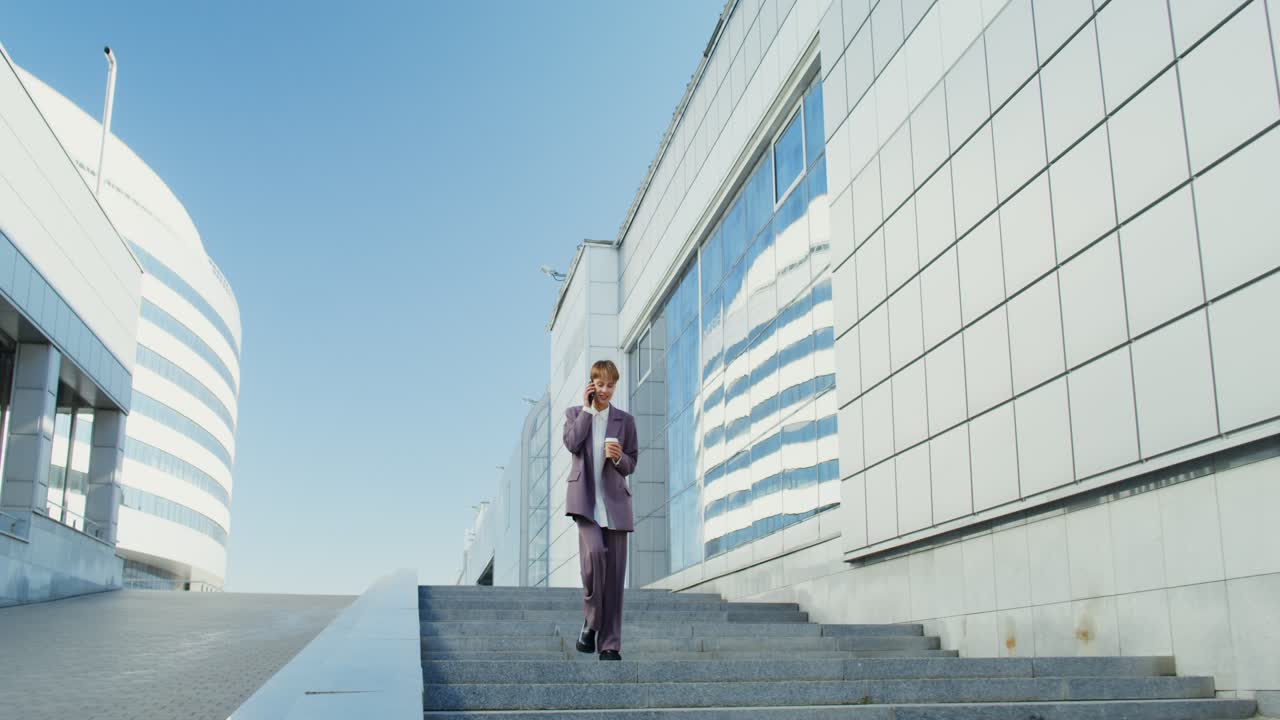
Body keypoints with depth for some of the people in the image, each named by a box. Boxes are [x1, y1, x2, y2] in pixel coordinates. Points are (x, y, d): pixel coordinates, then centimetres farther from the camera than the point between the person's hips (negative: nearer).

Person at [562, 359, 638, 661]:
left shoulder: (625, 420, 12)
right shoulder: (575, 413, 11)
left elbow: (631, 465, 12)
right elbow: (572, 443, -9)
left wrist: (618, 457, -11)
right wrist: (587, 408, -3)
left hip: (614, 500, 2)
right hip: (585, 498, -2)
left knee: (614, 573, -1)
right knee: (594, 551, -26)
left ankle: (610, 644, 6)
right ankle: (590, 623, -5)